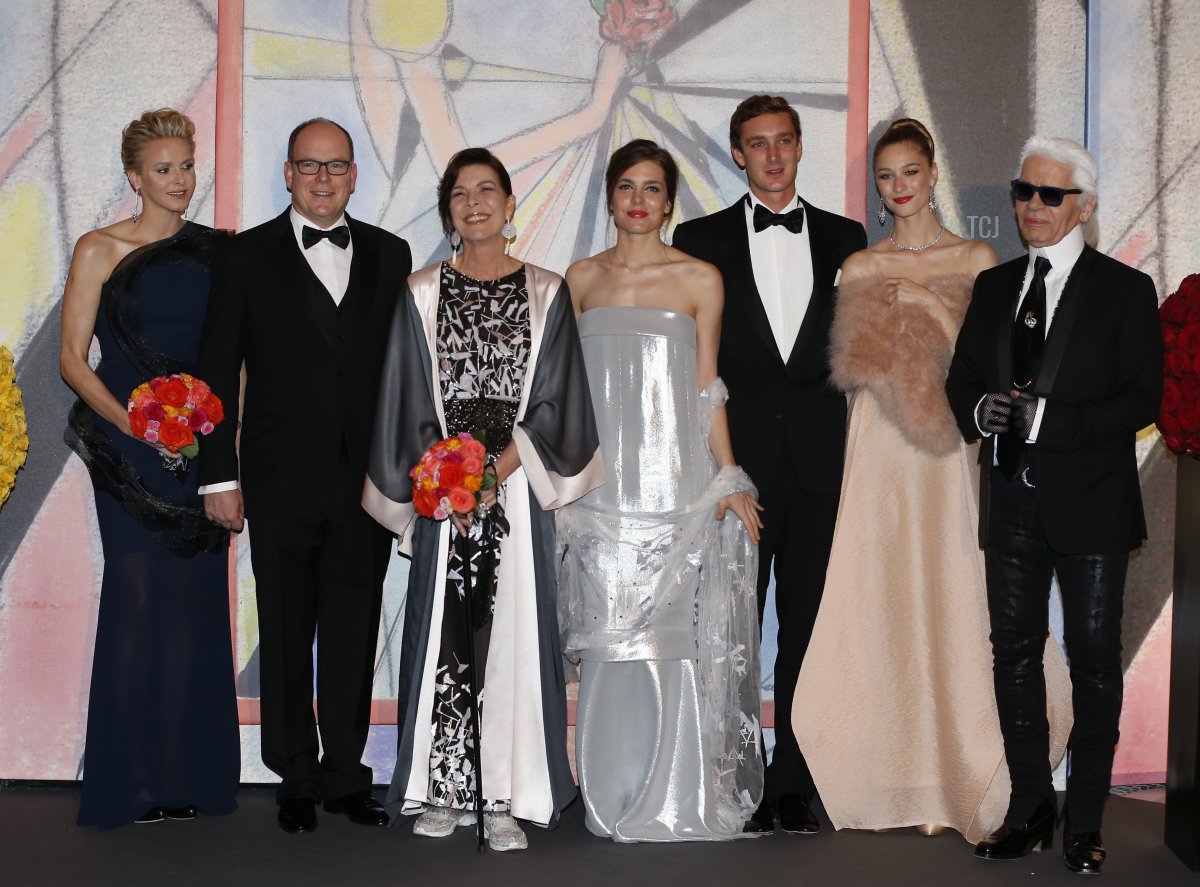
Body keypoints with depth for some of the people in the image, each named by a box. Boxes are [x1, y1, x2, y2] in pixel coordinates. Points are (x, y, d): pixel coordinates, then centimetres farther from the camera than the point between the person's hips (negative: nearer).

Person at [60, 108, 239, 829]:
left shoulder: (218, 249, 10)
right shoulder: (100, 251, 0)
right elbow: (73, 358, -2)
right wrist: (135, 425, -15)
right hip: (130, 449, -3)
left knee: (199, 599, 4)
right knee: (140, 596, -4)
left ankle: (194, 771, 13)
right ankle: (134, 781, 5)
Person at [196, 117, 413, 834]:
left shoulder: (390, 256, 8)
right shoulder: (249, 257, 2)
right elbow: (219, 373, 1)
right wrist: (222, 475, -4)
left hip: (367, 480, 2)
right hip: (282, 484, -1)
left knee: (354, 636, 7)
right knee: (287, 637, 8)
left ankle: (347, 776, 19)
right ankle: (298, 780, 20)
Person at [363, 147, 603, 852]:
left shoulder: (546, 293, 7)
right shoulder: (423, 294, 8)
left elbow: (553, 403, 2)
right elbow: (410, 405, 6)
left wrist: (495, 473, -10)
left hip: (518, 488, 0)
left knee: (514, 634, -3)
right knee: (442, 635, 1)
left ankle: (507, 798, 2)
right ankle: (443, 791, 10)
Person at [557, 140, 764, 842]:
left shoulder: (700, 279, 3)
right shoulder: (581, 278, 10)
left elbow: (707, 388, 5)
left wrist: (730, 478, -1)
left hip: (677, 479, -2)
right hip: (601, 482, 2)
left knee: (676, 636, -2)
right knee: (609, 638, 3)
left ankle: (678, 798, 7)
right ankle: (614, 794, 13)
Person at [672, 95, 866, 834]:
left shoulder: (844, 238, 11)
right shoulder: (701, 240, 6)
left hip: (819, 461, 1)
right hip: (736, 459, -1)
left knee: (807, 628, 5)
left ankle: (794, 784, 14)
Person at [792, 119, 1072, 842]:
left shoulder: (977, 259, 7)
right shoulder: (861, 269, 12)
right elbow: (851, 366, 9)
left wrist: (932, 308, -7)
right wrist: (893, 319, -3)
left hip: (951, 457, -2)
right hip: (879, 456, 2)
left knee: (951, 603, -4)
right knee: (881, 602, -1)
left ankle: (952, 779, 7)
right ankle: (895, 776, 8)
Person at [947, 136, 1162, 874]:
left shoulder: (1124, 289, -2)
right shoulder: (995, 286, 12)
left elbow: (1144, 396, -9)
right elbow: (962, 376, 14)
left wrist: (1052, 420, -21)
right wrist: (978, 409, -10)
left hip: (1089, 504, -4)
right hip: (1012, 502, 4)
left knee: (1094, 659, 3)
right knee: (1014, 652, 9)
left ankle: (1085, 821, 13)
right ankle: (1031, 811, 21)